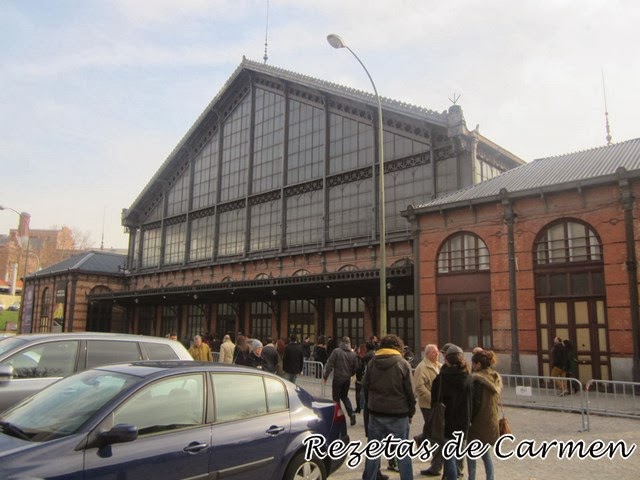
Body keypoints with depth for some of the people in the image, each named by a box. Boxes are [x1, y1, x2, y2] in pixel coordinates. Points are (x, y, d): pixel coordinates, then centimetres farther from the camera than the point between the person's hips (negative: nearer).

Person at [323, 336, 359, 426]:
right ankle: (351, 413, 3)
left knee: (336, 397, 8)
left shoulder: (336, 351, -10)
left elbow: (330, 365, -12)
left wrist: (325, 376, -6)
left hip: (338, 378, -5)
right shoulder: (353, 353, 4)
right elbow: (356, 367, 7)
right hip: (347, 379, 5)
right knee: (344, 396, 19)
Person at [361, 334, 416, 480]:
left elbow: (365, 386, 4)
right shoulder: (403, 364, -9)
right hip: (398, 414, -3)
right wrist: (411, 412, 5)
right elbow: (409, 391, -6)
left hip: (376, 413, 3)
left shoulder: (372, 363, -1)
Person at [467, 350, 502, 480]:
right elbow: (497, 401, 11)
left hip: (479, 422, -7)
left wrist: (468, 419, -10)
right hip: (492, 421, 7)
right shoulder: (495, 378, 5)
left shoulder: (477, 379, -19)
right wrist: (494, 415, 18)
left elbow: (475, 403, -19)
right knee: (486, 454, 18)